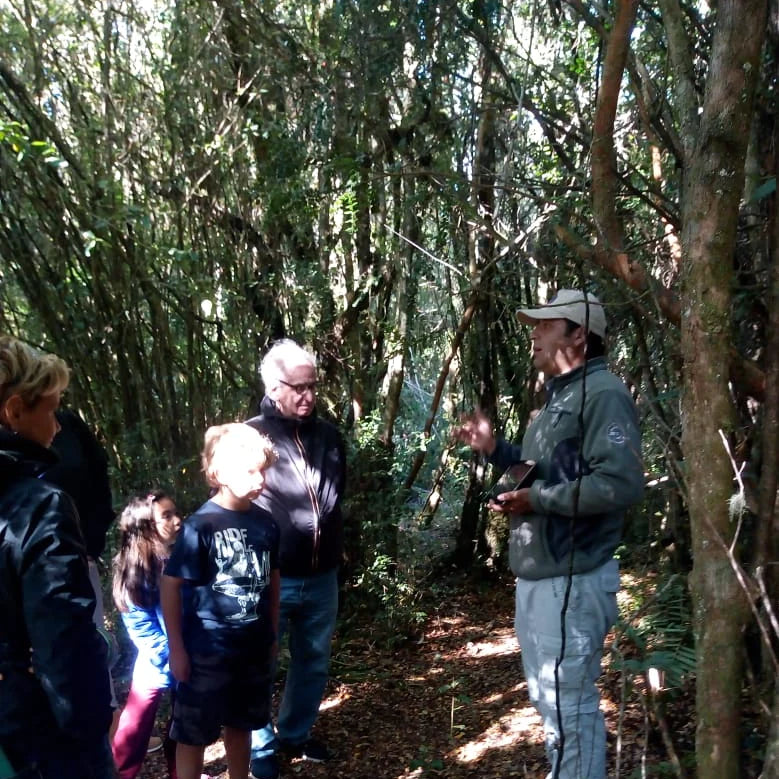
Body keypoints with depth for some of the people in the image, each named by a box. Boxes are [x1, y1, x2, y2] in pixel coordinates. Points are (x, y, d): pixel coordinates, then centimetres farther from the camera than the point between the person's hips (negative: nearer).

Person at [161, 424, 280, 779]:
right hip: (207, 652, -5)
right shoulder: (200, 526, -17)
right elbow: (171, 585, -12)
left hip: (253, 648, 5)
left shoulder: (265, 523, -2)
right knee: (193, 734, 10)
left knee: (240, 725, 21)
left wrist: (272, 635, 14)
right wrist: (176, 649, -11)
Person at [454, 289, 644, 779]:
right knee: (549, 700, 23)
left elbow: (621, 482, -29)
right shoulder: (559, 397, 17)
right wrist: (494, 449, 12)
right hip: (538, 576, 11)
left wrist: (537, 499, -24)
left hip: (571, 581, -11)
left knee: (571, 705, 0)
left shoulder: (603, 393, -16)